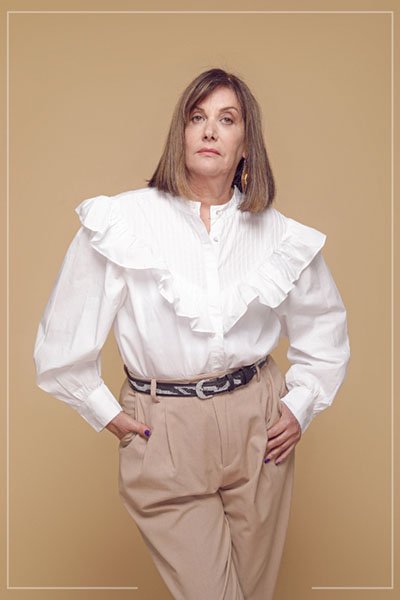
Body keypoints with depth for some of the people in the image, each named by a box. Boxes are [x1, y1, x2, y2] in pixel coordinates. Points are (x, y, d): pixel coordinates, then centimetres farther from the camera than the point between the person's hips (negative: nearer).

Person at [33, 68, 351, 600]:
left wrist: (302, 405, 9)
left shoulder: (281, 235, 2)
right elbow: (64, 334, 0)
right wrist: (105, 412, 2)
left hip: (259, 426, 3)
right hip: (164, 431, -2)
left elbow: (325, 326, 17)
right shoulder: (122, 220, -6)